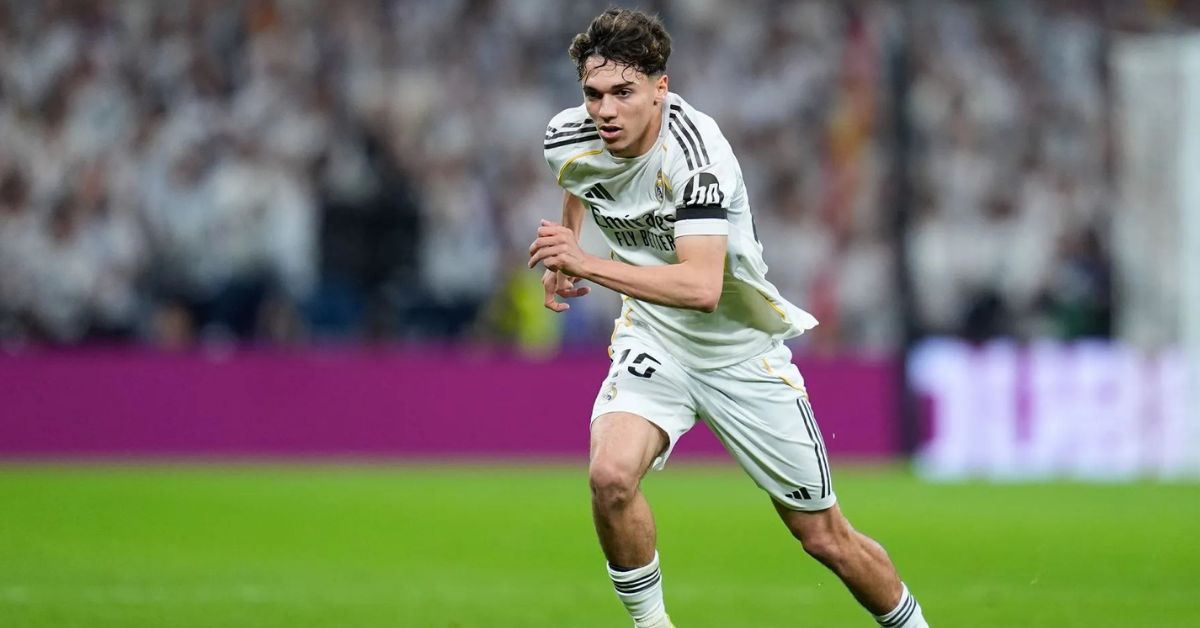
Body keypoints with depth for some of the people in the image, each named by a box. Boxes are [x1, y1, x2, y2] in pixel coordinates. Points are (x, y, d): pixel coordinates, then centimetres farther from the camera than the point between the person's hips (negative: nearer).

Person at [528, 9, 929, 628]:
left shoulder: (693, 152, -30)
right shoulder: (569, 140, -10)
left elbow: (702, 287, -43)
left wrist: (588, 265, -48)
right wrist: (563, 254, 11)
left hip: (742, 351, -3)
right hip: (653, 339, 3)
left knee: (827, 539, 4)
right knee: (610, 474, -28)